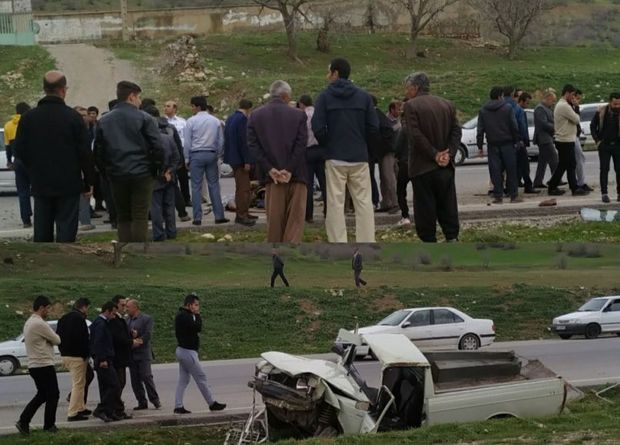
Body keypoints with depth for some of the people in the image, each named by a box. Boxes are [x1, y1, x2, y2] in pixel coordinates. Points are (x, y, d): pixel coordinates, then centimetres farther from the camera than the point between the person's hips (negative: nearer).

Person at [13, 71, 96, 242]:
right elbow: (85, 153, -8)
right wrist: (89, 181, 2)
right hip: (68, 184, -3)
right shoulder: (73, 117, -10)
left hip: (40, 185, 3)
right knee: (66, 230, -1)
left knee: (42, 234, 9)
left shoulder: (28, 118, -1)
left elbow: (19, 151, 3)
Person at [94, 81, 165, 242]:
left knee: (123, 218, 10)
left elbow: (98, 151, 8)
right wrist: (155, 169, 3)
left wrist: (106, 171, 14)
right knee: (140, 217, -1)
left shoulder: (104, 121, 7)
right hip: (141, 174, -3)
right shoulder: (144, 119, -6)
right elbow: (157, 148, -10)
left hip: (116, 176, 4)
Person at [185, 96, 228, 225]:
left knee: (196, 187, 0)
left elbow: (187, 142, -4)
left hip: (196, 155, -3)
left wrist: (187, 159, 3)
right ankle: (219, 216, 3)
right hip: (211, 154, 3)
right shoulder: (215, 121, 6)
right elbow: (221, 141, 8)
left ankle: (197, 217, -3)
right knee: (214, 185, 6)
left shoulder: (191, 121, -5)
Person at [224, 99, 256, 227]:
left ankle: (243, 213, 25)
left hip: (233, 158, 10)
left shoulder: (230, 118, 12)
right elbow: (243, 140, -21)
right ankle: (241, 215, -6)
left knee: (241, 187, 18)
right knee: (243, 188, -6)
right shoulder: (242, 119, -17)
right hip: (240, 158, -10)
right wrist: (247, 161, -19)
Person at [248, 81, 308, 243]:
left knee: (274, 219, 7)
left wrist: (270, 169, -5)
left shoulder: (255, 116, 5)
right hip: (296, 175, -2)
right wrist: (289, 170, -8)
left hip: (272, 176, 2)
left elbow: (253, 145, -2)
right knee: (295, 218, 0)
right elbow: (301, 145, -8)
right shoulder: (299, 115, -1)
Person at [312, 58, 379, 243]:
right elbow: (374, 127, 1)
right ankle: (367, 246, 1)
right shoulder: (363, 96, 4)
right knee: (364, 202, 5)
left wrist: (327, 144, 8)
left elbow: (318, 128, -10)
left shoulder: (325, 97, -3)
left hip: (335, 158, -2)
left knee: (335, 203, 1)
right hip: (359, 157, 2)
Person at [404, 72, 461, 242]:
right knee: (447, 206, 11)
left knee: (425, 207, 0)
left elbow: (416, 135, -17)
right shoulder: (447, 105, 10)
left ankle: (429, 242, 0)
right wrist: (448, 154, -5)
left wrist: (435, 155, -13)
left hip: (423, 166, -5)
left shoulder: (411, 106, -9)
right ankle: (452, 238, 7)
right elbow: (456, 131, 4)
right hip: (446, 167, 5)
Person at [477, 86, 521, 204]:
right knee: (511, 169, 3)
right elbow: (514, 126, -4)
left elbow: (480, 130, 5)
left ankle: (498, 195, -1)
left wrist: (480, 146, 8)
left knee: (495, 171, 2)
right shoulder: (507, 108, -3)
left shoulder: (483, 111, 5)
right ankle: (513, 195, 3)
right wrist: (517, 140, 3)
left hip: (492, 145, 2)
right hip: (507, 143, -2)